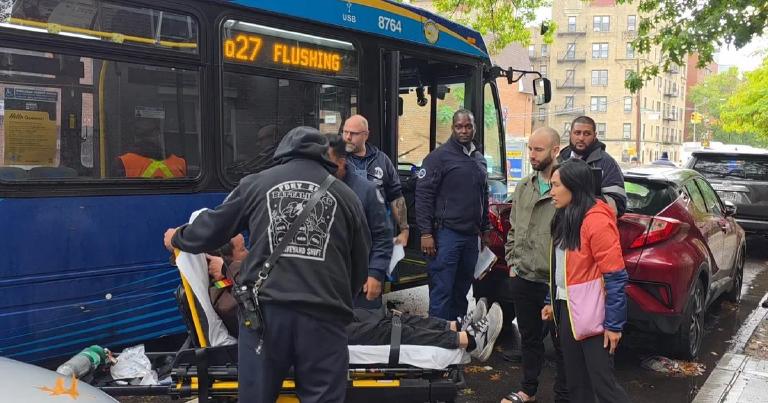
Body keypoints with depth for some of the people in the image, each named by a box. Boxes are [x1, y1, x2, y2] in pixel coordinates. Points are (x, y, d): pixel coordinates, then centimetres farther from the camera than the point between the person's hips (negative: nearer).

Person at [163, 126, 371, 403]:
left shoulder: (256, 183, 11)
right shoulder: (347, 195, 12)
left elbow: (210, 230, 19)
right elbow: (360, 269, 16)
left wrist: (177, 238, 41)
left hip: (265, 310, 0)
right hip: (323, 317, 0)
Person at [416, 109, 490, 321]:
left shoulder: (479, 159, 16)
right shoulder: (439, 156, -5)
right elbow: (423, 195, -10)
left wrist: (484, 229, 19)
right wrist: (426, 233, -15)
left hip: (471, 235, 7)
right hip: (446, 233, -7)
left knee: (462, 291, 13)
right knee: (442, 291, -6)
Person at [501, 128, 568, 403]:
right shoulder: (523, 188, 9)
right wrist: (512, 263, 12)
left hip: (554, 282, -6)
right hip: (522, 279, 7)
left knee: (561, 342, 7)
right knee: (529, 338, 20)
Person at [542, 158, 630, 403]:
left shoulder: (596, 219, -18)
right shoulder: (564, 218, 9)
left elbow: (615, 276, -18)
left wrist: (614, 324, -17)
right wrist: (553, 302, 18)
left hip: (592, 316, -9)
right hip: (567, 310, 9)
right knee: (576, 383, 16)